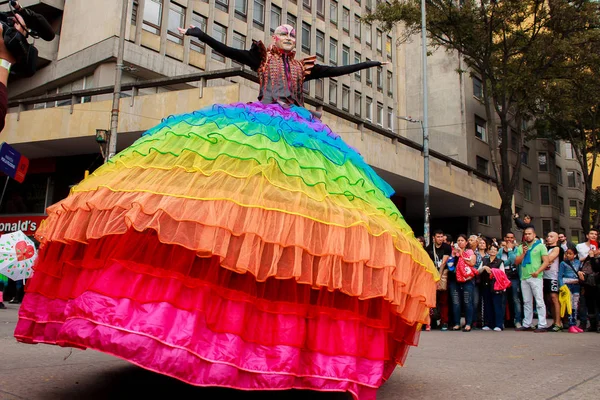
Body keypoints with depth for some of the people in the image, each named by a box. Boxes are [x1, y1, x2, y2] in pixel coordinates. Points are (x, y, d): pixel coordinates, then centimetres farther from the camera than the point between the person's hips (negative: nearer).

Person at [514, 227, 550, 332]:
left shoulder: (540, 246, 2)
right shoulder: (521, 247, 16)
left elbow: (546, 261, -5)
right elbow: (517, 262, 11)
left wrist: (538, 272, -17)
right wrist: (523, 253, -2)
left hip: (535, 278, -5)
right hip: (524, 278, 5)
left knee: (539, 301, -6)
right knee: (527, 302, 10)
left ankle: (542, 325, -5)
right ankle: (527, 324, 15)